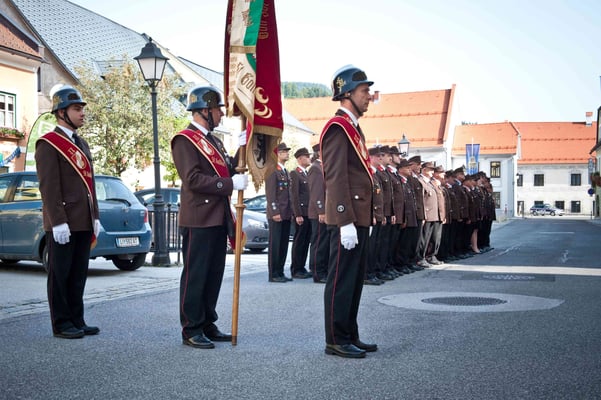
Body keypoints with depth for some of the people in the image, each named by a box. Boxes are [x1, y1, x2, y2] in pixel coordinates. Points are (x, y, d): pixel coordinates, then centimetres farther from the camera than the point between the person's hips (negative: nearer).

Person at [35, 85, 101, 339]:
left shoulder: (82, 144, 18)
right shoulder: (48, 144, -8)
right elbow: (49, 186, -14)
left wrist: (95, 217, 15)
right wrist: (58, 222, -19)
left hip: (84, 223, 8)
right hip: (63, 224, -8)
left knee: (79, 274, 12)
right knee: (60, 274, 1)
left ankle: (76, 321, 19)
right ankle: (61, 324, 9)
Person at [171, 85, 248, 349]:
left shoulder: (212, 140, 20)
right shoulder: (185, 140, -9)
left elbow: (226, 171, 17)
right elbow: (193, 179, -19)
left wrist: (241, 150, 4)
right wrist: (231, 184, -20)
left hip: (218, 219, 9)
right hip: (198, 220, -9)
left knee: (214, 275, 12)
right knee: (195, 275, -2)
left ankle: (207, 324, 22)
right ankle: (191, 330, 6)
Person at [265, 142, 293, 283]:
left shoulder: (285, 172, 19)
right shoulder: (272, 171, -9)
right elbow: (270, 194, -15)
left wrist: (290, 212, 16)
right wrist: (275, 212, -19)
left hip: (286, 214, 9)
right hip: (276, 214, -9)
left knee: (284, 244, 9)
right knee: (275, 244, -4)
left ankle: (280, 272, 15)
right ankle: (273, 274, 1)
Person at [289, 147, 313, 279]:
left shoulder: (307, 174, 19)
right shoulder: (294, 174, -7)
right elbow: (294, 196, -12)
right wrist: (298, 215, -17)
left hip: (309, 213, 8)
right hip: (301, 213, -8)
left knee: (306, 241, 10)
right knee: (299, 241, -2)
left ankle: (301, 268, 16)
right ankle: (295, 270, 4)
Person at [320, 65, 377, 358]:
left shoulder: (353, 128, 19)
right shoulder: (338, 127, -12)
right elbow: (336, 178, -19)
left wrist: (363, 219, 19)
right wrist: (345, 221, -23)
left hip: (359, 218, 10)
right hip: (348, 220, -10)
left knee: (355, 279, 14)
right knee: (342, 280, -4)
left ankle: (350, 336, 23)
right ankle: (336, 340, 4)